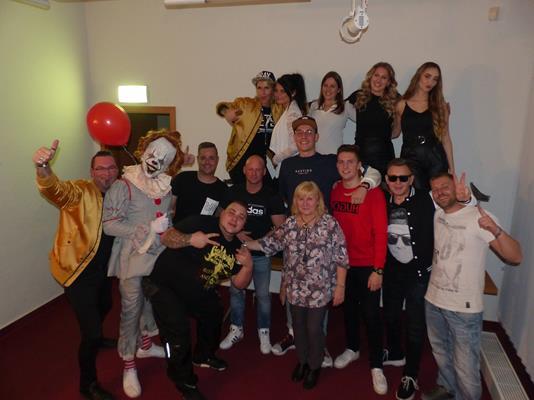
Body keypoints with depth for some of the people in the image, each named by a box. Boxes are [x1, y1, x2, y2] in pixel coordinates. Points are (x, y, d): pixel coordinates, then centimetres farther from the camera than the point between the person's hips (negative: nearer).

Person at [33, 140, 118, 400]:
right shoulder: (80, 191, -19)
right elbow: (54, 189, -38)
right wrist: (43, 168, -62)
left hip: (103, 269, 8)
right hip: (78, 271, -7)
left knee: (104, 307, 33)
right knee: (92, 333, -5)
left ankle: (94, 338, 64)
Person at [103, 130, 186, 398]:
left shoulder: (167, 186, 3)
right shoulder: (123, 186, -12)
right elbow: (109, 224, -16)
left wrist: (169, 224, -3)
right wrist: (149, 228, -20)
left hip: (159, 256, 5)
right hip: (133, 258, -5)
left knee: (153, 303, 19)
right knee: (131, 311, 4)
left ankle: (145, 345, 44)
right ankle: (129, 366, 23)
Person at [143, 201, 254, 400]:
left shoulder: (236, 247, -2)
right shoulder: (202, 223, -23)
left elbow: (239, 283, 0)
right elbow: (166, 236, -30)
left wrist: (248, 266, -19)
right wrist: (190, 239, -49)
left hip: (198, 293, 8)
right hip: (164, 285, -8)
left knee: (214, 315, 24)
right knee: (179, 333, -13)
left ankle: (203, 356, 52)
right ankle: (184, 381, 14)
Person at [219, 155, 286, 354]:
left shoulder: (271, 196, -8)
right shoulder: (234, 192, -1)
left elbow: (281, 226, -9)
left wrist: (261, 241, -18)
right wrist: (237, 233, -12)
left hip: (261, 254, -2)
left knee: (263, 294, 5)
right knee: (236, 291, 12)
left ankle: (264, 332, 23)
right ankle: (236, 330, 30)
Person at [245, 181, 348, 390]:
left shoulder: (330, 223, -10)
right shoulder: (289, 224, 2)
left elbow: (341, 257, -9)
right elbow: (269, 244, 4)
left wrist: (340, 286, -10)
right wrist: (243, 243, -5)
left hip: (320, 290, -3)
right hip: (295, 289, 4)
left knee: (314, 329, 7)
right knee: (298, 326, 17)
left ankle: (314, 366, 33)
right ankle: (302, 361, 42)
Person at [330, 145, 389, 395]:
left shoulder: (373, 193, -14)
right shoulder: (334, 191, 2)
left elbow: (381, 233, -15)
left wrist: (378, 269, -17)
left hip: (367, 265, -4)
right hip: (342, 262, 5)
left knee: (371, 314, 3)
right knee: (348, 308, 19)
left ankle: (376, 366, 20)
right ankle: (352, 349, 40)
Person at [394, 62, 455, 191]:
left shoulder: (440, 106, 9)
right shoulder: (402, 105, 6)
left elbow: (445, 138, 8)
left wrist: (452, 168, 6)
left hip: (436, 158, 2)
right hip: (410, 158, -1)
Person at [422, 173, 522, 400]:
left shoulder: (478, 217, -14)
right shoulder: (436, 216, 3)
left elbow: (516, 257, -20)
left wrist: (496, 231, -36)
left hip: (464, 307, -6)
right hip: (433, 300, 6)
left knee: (465, 367, 3)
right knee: (441, 353, 25)